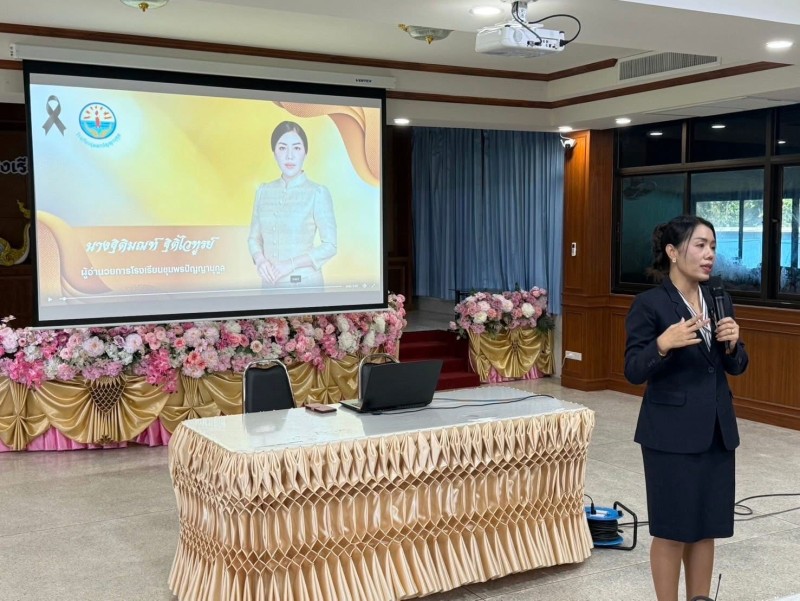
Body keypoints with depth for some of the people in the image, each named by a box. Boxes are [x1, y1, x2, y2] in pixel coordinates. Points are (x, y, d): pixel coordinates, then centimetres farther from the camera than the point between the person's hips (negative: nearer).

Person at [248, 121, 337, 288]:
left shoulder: (318, 193, -10)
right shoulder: (263, 191, 3)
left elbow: (330, 245, -10)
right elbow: (254, 237, 9)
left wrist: (291, 264, -18)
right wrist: (260, 260, -10)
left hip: (304, 283, -4)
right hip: (270, 282, 4)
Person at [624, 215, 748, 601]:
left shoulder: (720, 301, 7)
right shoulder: (649, 304, -11)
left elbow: (736, 367, 10)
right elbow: (634, 371, -13)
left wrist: (731, 344, -11)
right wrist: (663, 344, -30)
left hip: (717, 430, 6)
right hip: (671, 433, -6)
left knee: (707, 527, 13)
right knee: (672, 530, 4)